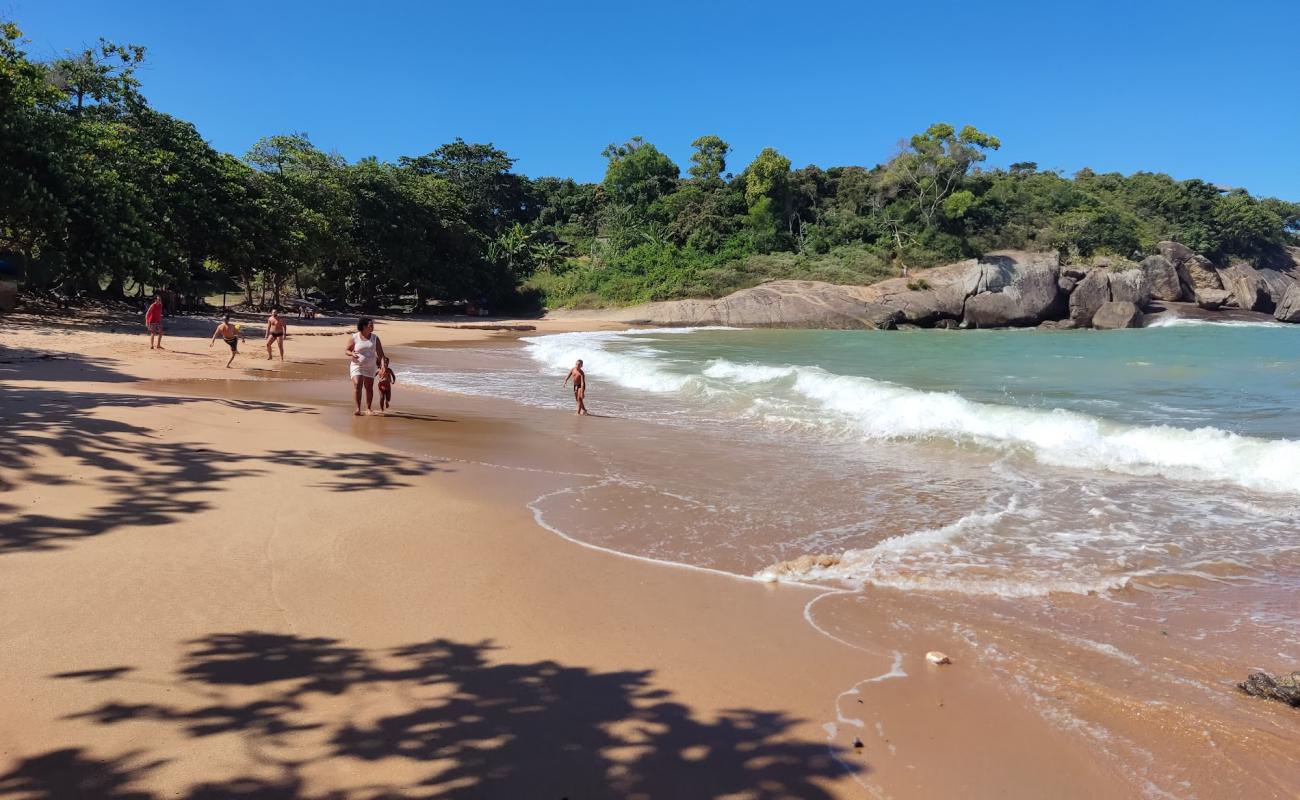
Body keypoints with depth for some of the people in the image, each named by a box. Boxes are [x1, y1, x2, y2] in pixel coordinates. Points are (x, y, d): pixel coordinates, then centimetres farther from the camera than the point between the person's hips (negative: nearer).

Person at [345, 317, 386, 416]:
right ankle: (358, 409, -11)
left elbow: (380, 352, 7)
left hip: (370, 367, 2)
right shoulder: (354, 338, -6)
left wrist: (379, 361, 5)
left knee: (369, 388, 3)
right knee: (357, 386, -15)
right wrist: (352, 354, -20)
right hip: (357, 366, -2)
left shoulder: (375, 338, 0)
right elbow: (347, 350, -1)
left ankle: (368, 409, 15)